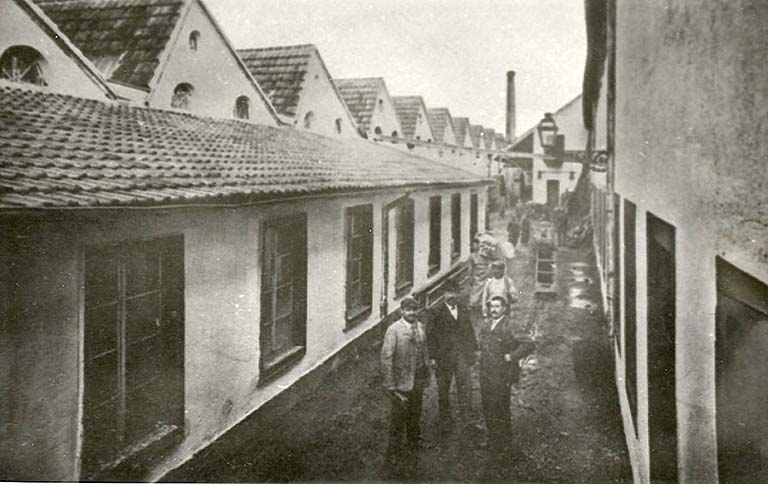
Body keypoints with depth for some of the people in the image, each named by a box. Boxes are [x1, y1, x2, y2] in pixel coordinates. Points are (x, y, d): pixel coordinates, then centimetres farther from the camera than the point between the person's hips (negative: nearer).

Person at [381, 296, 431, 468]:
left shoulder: (420, 326, 2)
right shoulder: (393, 330, -18)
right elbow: (386, 358, -18)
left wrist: (427, 374, 11)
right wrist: (390, 386, -18)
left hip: (418, 379, 6)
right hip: (401, 381, -6)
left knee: (415, 413, 22)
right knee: (399, 418, 4)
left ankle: (414, 441, 45)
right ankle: (394, 455, 19)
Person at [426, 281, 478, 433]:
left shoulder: (464, 310, 10)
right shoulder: (436, 312, -5)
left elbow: (470, 332, 16)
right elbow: (430, 335, -5)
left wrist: (473, 350, 10)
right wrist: (432, 356, -8)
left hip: (462, 354, 3)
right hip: (444, 356, -3)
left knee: (465, 386, -3)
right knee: (443, 390, 8)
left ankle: (466, 418, 7)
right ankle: (445, 420, 22)